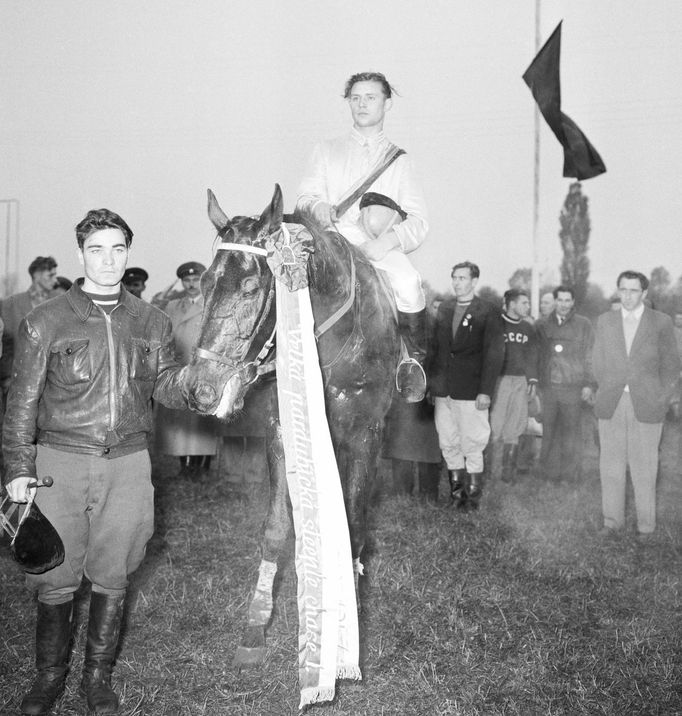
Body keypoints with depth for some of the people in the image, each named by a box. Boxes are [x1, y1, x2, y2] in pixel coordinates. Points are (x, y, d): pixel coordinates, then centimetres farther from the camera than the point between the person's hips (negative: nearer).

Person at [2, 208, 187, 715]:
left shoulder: (152, 322, 6)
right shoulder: (46, 322, -1)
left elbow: (166, 389, 9)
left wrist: (192, 378, -13)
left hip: (127, 465, 2)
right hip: (59, 462, -2)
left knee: (112, 577, 10)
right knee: (55, 578, 5)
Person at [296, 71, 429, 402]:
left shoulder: (398, 160, 20)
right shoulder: (326, 150, 23)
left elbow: (418, 220, 9)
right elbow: (304, 197, 12)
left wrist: (387, 241, -13)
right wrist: (317, 206, -15)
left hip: (382, 247, 0)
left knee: (408, 281, -33)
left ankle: (413, 358, -13)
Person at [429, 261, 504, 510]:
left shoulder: (488, 312, -4)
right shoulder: (445, 308, 12)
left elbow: (494, 354, -7)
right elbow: (436, 347, 13)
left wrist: (485, 391, -13)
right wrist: (432, 382, 7)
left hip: (471, 392, -5)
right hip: (443, 390, 5)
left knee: (472, 448, 1)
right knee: (448, 446, 10)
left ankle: (472, 496, 14)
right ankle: (456, 493, 22)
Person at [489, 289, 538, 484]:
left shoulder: (528, 328, 14)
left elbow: (532, 357, 19)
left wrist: (532, 381, 11)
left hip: (520, 381, 4)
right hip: (498, 379, -4)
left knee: (514, 429, 2)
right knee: (496, 425, -6)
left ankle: (509, 470, 7)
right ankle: (496, 469, 2)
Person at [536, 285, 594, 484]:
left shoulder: (583, 325, 5)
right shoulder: (543, 326, 11)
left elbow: (589, 357, 4)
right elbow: (537, 356, 15)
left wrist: (588, 384, -3)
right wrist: (536, 384, 12)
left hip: (573, 387, -2)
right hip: (548, 386, 2)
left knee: (571, 430, 1)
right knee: (549, 431, 2)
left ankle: (572, 473, 11)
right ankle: (550, 472, 10)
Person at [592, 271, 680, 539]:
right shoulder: (605, 321, 8)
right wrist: (605, 393, 9)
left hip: (646, 405, -2)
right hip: (611, 405, 2)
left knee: (643, 466, 0)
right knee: (611, 463, 5)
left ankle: (646, 523, 11)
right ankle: (612, 519, 16)